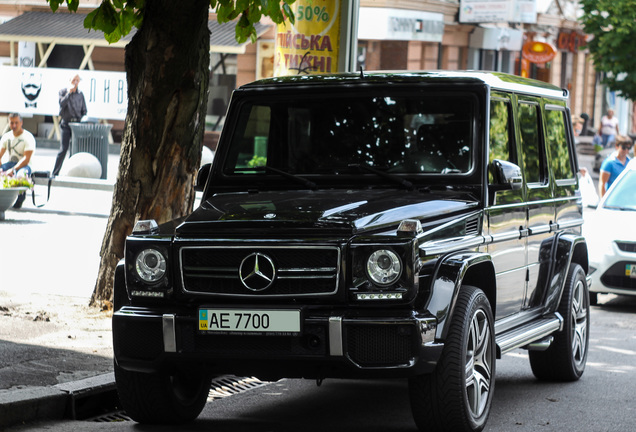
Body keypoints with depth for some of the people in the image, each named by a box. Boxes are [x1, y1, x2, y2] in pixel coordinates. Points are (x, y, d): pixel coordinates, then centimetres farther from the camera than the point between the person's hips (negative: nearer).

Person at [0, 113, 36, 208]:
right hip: (11, 164, 5)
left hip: (24, 165, -5)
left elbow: (26, 159, -18)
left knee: (21, 175, -40)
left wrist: (13, 170, -30)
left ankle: (19, 200, -17)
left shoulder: (28, 137, -9)